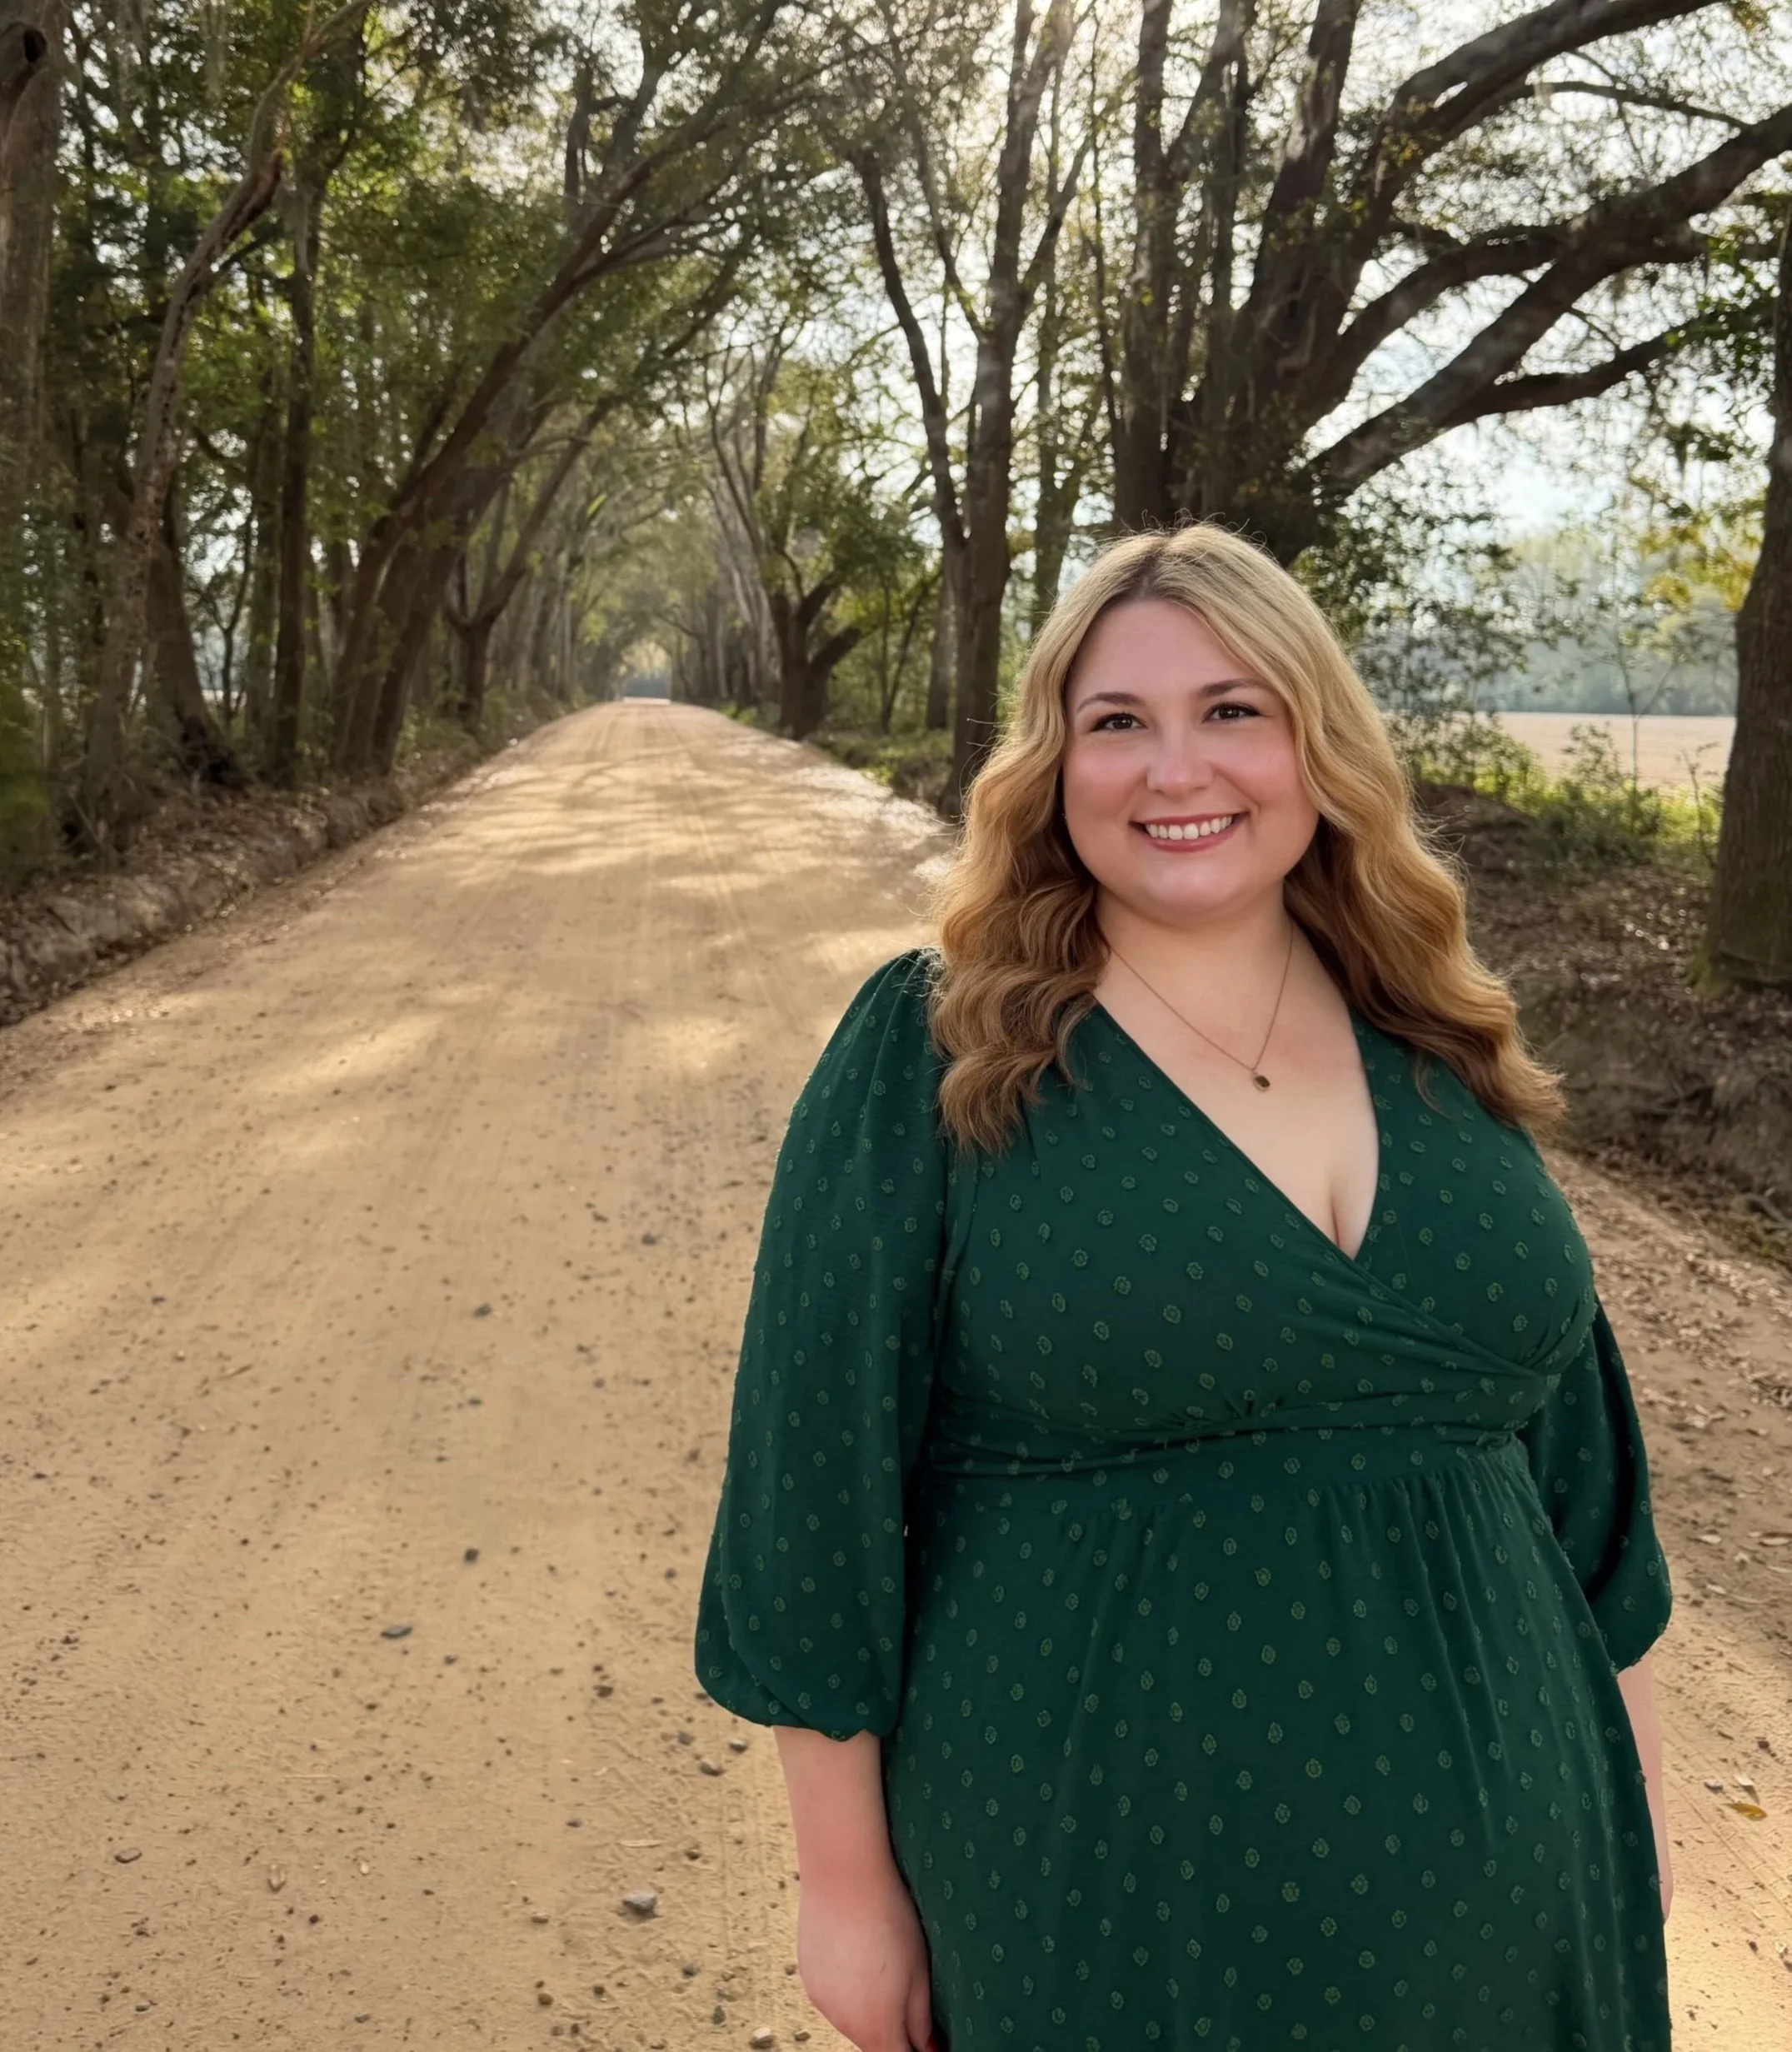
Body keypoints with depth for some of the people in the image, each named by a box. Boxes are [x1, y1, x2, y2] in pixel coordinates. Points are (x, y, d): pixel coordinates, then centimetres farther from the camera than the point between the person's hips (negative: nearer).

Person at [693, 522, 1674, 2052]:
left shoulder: (1441, 1055, 1)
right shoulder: (935, 1060, -12)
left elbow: (1569, 1437, 9)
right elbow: (824, 1475, -9)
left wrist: (1639, 1787, 12)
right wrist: (847, 1880, -6)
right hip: (1101, 1896, -4)